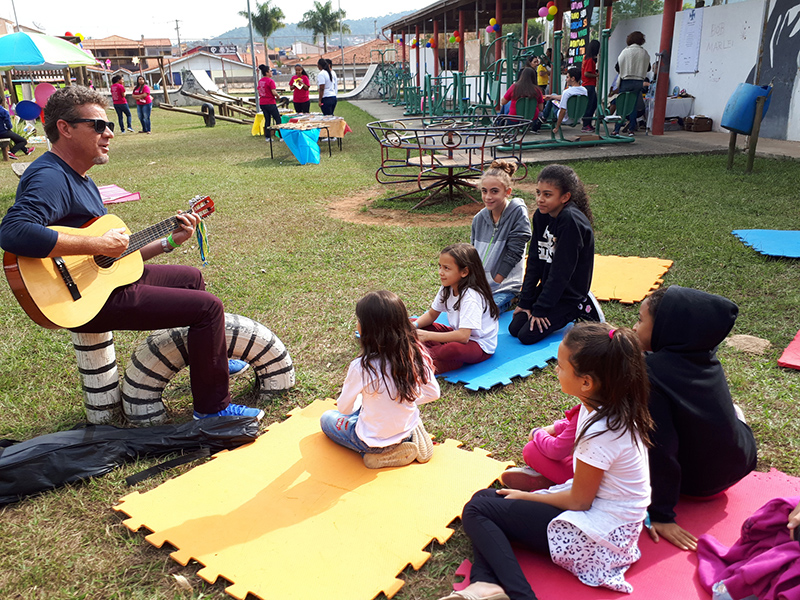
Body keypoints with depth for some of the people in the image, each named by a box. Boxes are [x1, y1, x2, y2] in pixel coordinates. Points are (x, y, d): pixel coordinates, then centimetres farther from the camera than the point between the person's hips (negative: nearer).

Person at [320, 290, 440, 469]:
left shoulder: (361, 367, -29)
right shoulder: (417, 353, -16)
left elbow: (344, 408, -11)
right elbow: (433, 393, -1)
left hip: (374, 440, -5)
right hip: (409, 427, 5)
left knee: (327, 418, 22)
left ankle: (381, 453, 4)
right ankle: (409, 438, 12)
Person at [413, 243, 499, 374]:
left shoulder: (471, 296, -28)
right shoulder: (447, 288, -3)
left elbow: (463, 336, -34)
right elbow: (431, 315, 8)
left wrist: (428, 336, -34)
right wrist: (414, 325, -13)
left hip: (481, 347, -9)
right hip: (458, 334, 9)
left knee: (453, 349, -42)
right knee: (413, 325, -3)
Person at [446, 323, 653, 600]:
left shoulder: (602, 431, -28)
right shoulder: (615, 408, -1)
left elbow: (579, 501, -16)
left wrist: (527, 496, -4)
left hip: (602, 535, -10)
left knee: (476, 511, -8)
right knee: (485, 497, 4)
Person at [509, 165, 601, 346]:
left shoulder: (571, 221, -26)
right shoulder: (541, 216, -2)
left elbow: (561, 270, -24)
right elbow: (534, 260, 1)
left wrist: (540, 309, -19)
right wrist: (525, 301, -2)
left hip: (568, 293, -7)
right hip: (547, 287, 7)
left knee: (528, 335, -13)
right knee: (514, 328, 0)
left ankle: (581, 308, 4)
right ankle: (562, 311, 17)